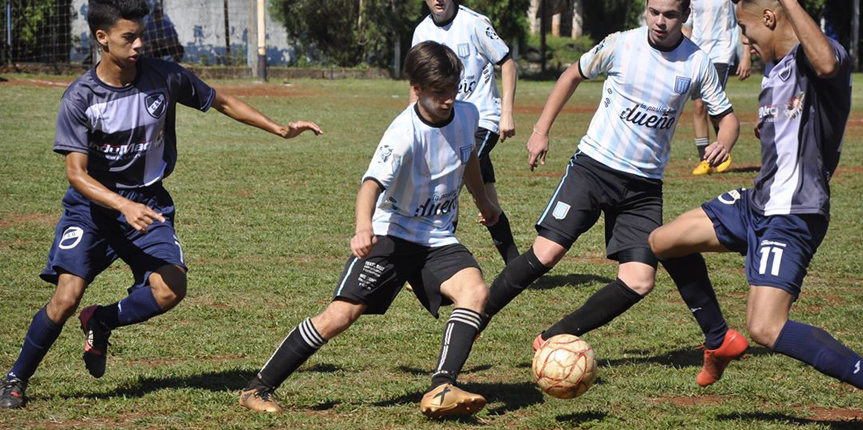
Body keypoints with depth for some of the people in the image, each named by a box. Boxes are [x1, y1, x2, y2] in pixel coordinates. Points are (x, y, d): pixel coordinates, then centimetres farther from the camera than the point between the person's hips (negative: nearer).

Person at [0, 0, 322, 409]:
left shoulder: (164, 78, -9)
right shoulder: (79, 98, -15)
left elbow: (222, 102, 8)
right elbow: (76, 173, -19)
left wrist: (281, 129, 7)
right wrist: (125, 206, -34)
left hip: (148, 202, 2)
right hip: (93, 204, -2)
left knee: (170, 290, -20)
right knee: (66, 296, -17)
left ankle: (101, 321, 10)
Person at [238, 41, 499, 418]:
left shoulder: (467, 115, -2)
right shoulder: (404, 132, -23)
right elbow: (373, 183, -37)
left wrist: (482, 201, 37)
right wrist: (363, 227, -57)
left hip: (438, 239, 5)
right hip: (391, 233, -5)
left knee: (475, 291, -23)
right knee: (341, 313, -15)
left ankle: (441, 391, -31)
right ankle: (258, 389, -2)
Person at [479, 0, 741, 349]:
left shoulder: (697, 63, -2)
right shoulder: (621, 45, -5)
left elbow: (726, 115, 8)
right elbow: (574, 75, 11)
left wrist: (723, 144, -15)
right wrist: (541, 130, 7)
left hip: (646, 185, 2)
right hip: (594, 165, -2)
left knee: (639, 282, -10)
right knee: (546, 253, -16)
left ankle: (554, 339, 4)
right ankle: (475, 320, -1)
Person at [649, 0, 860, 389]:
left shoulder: (809, 57, -14)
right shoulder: (775, 75, 15)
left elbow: (826, 64, -42)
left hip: (793, 216, -10)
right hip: (757, 204, 10)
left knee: (765, 330, -22)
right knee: (662, 242, 19)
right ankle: (719, 341, 33)